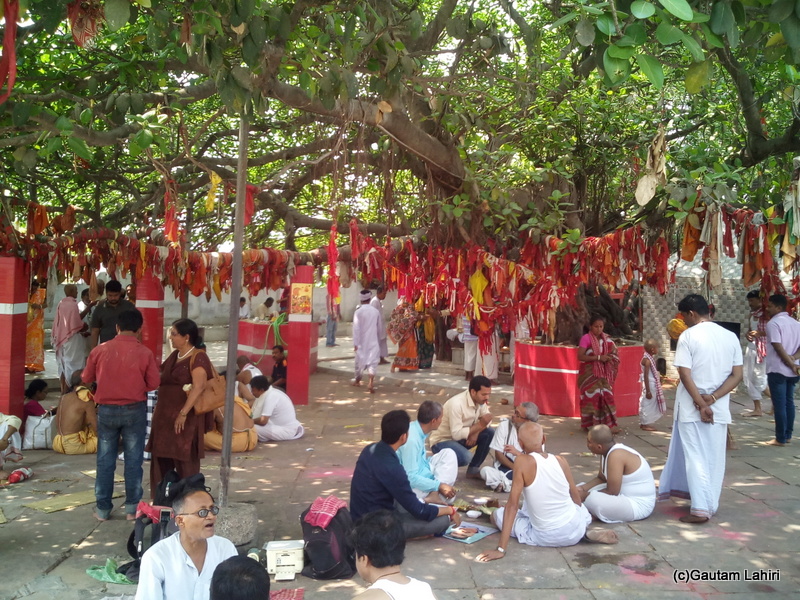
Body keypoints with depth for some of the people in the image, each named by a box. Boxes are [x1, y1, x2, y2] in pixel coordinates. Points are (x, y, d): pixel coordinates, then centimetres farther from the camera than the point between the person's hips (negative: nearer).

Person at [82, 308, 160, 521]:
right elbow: (153, 383, -6)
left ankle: (103, 508, 18)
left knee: (105, 460, 11)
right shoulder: (145, 353, -11)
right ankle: (132, 508, 14)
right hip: (134, 410, -1)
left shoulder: (100, 350, -5)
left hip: (106, 409, 1)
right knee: (133, 460, 8)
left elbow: (86, 378, 6)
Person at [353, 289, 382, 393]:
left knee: (360, 358, 16)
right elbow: (379, 327, 10)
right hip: (373, 341, 1)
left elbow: (356, 328, -13)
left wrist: (355, 343, -10)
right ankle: (371, 382, -22)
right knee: (373, 360, -4)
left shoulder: (358, 311, -9)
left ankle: (357, 380, 34)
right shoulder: (376, 311, 1)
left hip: (362, 341, -1)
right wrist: (379, 340, 23)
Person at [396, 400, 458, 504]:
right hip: (411, 485, -10)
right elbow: (411, 477, -29)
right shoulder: (411, 439, -29)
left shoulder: (417, 429, 0)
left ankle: (434, 494, -14)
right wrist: (439, 485, -24)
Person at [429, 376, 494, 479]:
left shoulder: (480, 400, -7)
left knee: (490, 433, -10)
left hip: (460, 438, 8)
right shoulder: (456, 404, -30)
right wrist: (479, 425, -27)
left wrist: (475, 432, -17)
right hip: (442, 441, -8)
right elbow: (456, 434, -30)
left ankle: (473, 469, 3)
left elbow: (486, 420, 3)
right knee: (466, 457, -33)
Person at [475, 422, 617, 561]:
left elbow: (512, 504, -21)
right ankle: (585, 534, 12)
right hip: (576, 528, 7)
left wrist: (501, 549, -19)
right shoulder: (561, 460, -5)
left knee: (496, 514, 14)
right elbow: (576, 496, 10)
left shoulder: (522, 461, -19)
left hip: (546, 538, -6)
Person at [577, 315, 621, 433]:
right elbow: (580, 356, -18)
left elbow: (613, 352, 20)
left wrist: (610, 357, -4)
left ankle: (609, 424, 8)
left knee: (606, 396, 2)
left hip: (603, 373, 5)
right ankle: (591, 425, 5)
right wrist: (598, 357, -20)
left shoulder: (606, 339, 7)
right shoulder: (586, 338, -10)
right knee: (592, 397, -4)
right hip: (589, 373, -5)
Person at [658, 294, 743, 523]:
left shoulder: (688, 336, -10)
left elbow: (685, 374, -16)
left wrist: (701, 404, -13)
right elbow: (737, 375, 0)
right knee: (714, 457, 12)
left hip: (691, 407, -4)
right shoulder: (730, 337, 4)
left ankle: (700, 509, -3)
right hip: (719, 408, 4)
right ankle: (710, 505, 20)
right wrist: (712, 399, -8)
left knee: (695, 456, 1)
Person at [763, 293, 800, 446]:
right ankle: (788, 435, 20)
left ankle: (780, 439, 1)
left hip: (777, 369, -8)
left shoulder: (773, 323, -12)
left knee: (779, 405, -3)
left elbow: (778, 347, -18)